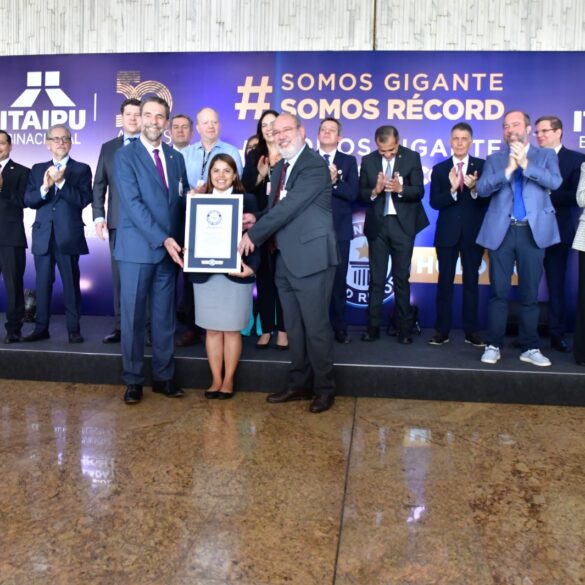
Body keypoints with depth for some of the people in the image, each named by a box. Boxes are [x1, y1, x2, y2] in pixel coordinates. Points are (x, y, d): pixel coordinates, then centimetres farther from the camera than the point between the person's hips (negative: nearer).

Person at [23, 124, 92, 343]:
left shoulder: (82, 169, 3)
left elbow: (83, 200, -9)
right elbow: (28, 201, 3)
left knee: (71, 283, 2)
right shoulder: (38, 169, 13)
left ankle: (74, 329, 9)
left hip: (69, 235, -3)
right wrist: (44, 188, -16)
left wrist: (61, 182, -18)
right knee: (43, 283, 8)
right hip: (43, 235, 3)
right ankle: (41, 328, 17)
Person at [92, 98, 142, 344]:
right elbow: (99, 185, 13)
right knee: (119, 276, 5)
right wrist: (98, 215, 1)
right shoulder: (108, 147, 15)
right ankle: (120, 326, 12)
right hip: (118, 221, 3)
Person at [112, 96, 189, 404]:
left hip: (169, 249, 4)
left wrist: (178, 241, -4)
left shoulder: (176, 157, 12)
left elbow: (182, 202, 11)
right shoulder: (125, 155, -3)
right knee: (133, 316, 3)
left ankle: (163, 376, 20)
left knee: (164, 316, 10)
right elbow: (132, 203, -13)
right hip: (137, 248, -4)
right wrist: (162, 239, -20)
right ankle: (133, 380, 14)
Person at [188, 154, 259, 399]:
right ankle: (216, 379, 16)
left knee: (232, 329, 4)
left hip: (236, 274, -2)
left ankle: (228, 380, 15)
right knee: (212, 329, 6)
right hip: (205, 274, 2)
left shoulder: (247, 200, 3)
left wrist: (251, 266, -15)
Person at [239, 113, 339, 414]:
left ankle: (324, 388, 15)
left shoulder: (315, 165, -13)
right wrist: (257, 219, 0)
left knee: (316, 327, 0)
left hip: (310, 258, -9)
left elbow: (289, 207, -20)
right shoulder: (280, 168, 16)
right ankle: (299, 384, 28)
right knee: (294, 328, 15)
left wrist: (253, 234, -14)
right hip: (285, 260, 9)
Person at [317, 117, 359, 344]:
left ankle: (339, 327, 16)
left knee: (338, 280, 6)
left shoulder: (349, 161, 7)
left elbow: (353, 194, -5)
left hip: (339, 229, 0)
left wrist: (335, 182, -20)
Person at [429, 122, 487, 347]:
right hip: (447, 232, 1)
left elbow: (489, 198, -7)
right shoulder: (439, 169, 3)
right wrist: (452, 189, -22)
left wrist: (475, 189, -25)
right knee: (445, 281, 6)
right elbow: (434, 202, -7)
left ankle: (471, 331, 16)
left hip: (473, 232, 0)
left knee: (471, 281, 7)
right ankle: (442, 330, 13)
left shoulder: (482, 166, 0)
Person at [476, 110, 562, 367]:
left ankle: (530, 348, 13)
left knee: (530, 293, 5)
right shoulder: (494, 159, 11)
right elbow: (482, 189, -3)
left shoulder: (545, 155, 10)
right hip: (502, 231, 0)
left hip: (533, 231, 0)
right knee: (499, 292, 2)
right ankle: (493, 345, 10)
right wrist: (508, 169, -14)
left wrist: (526, 164, -14)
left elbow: (555, 182, -8)